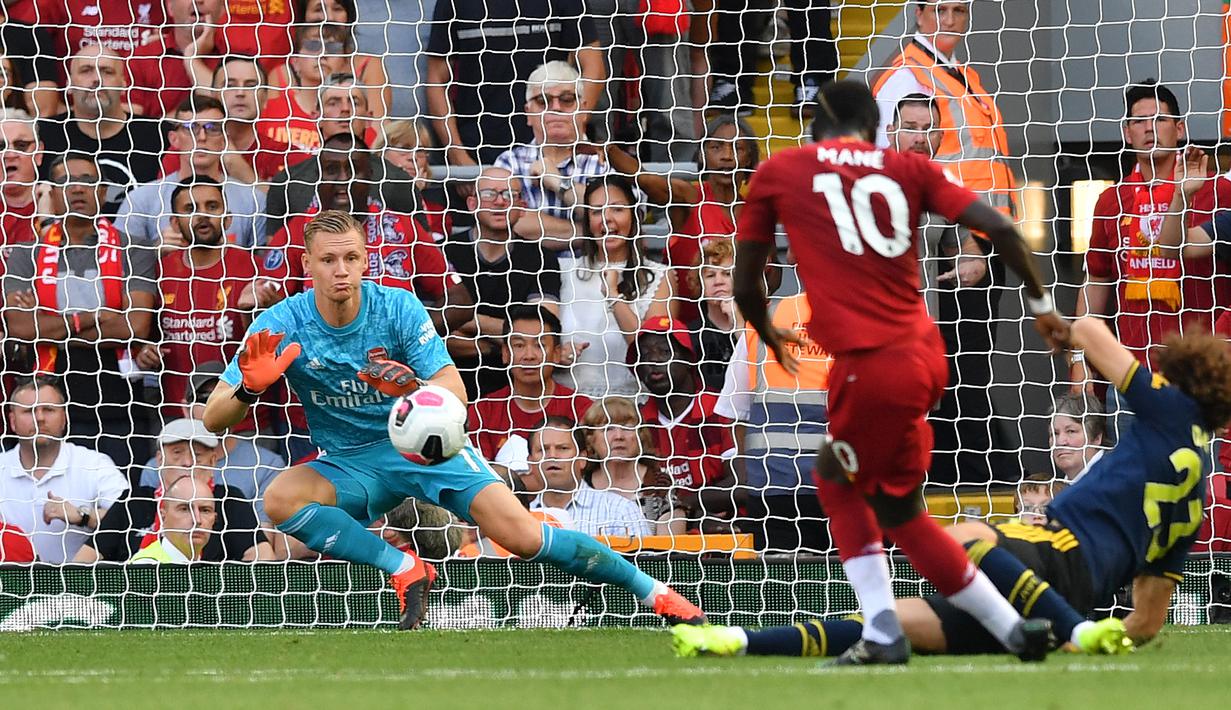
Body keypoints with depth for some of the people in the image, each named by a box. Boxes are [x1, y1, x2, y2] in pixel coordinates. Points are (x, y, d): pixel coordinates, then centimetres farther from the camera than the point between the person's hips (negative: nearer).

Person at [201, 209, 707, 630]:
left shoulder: (398, 307, -13)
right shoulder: (281, 325, -14)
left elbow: (455, 392, -17)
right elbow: (213, 418, -17)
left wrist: (413, 388, -41)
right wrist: (250, 388, -41)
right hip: (352, 464, 1)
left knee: (522, 536, -17)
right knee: (280, 499, -31)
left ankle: (654, 591, -1)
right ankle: (404, 570, -20)